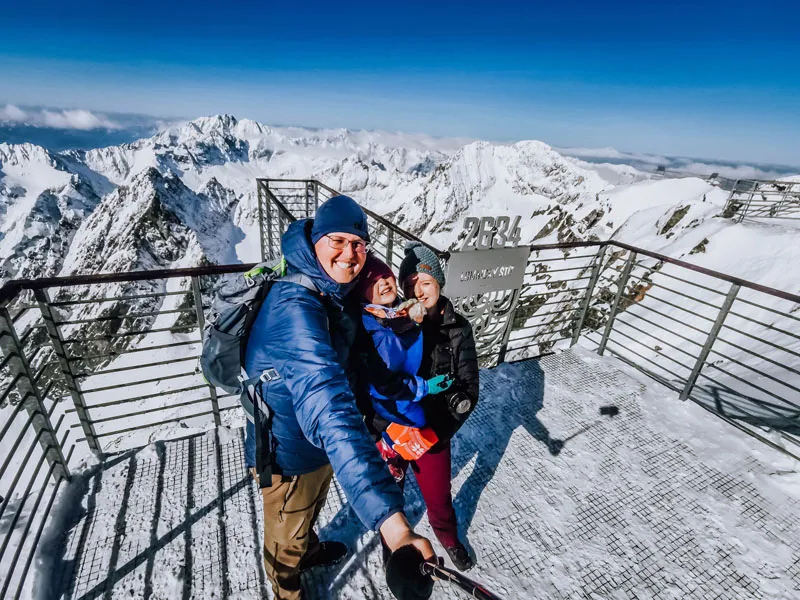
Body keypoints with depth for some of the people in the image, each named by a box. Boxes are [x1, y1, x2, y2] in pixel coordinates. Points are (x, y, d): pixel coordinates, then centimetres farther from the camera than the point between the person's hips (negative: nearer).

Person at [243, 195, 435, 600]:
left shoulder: (330, 292, -8)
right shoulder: (295, 307, -38)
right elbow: (330, 410, -51)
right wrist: (389, 517, -56)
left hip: (317, 444, 8)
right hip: (290, 456, -8)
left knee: (310, 510, 37)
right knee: (285, 537, 25)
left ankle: (309, 549, 68)